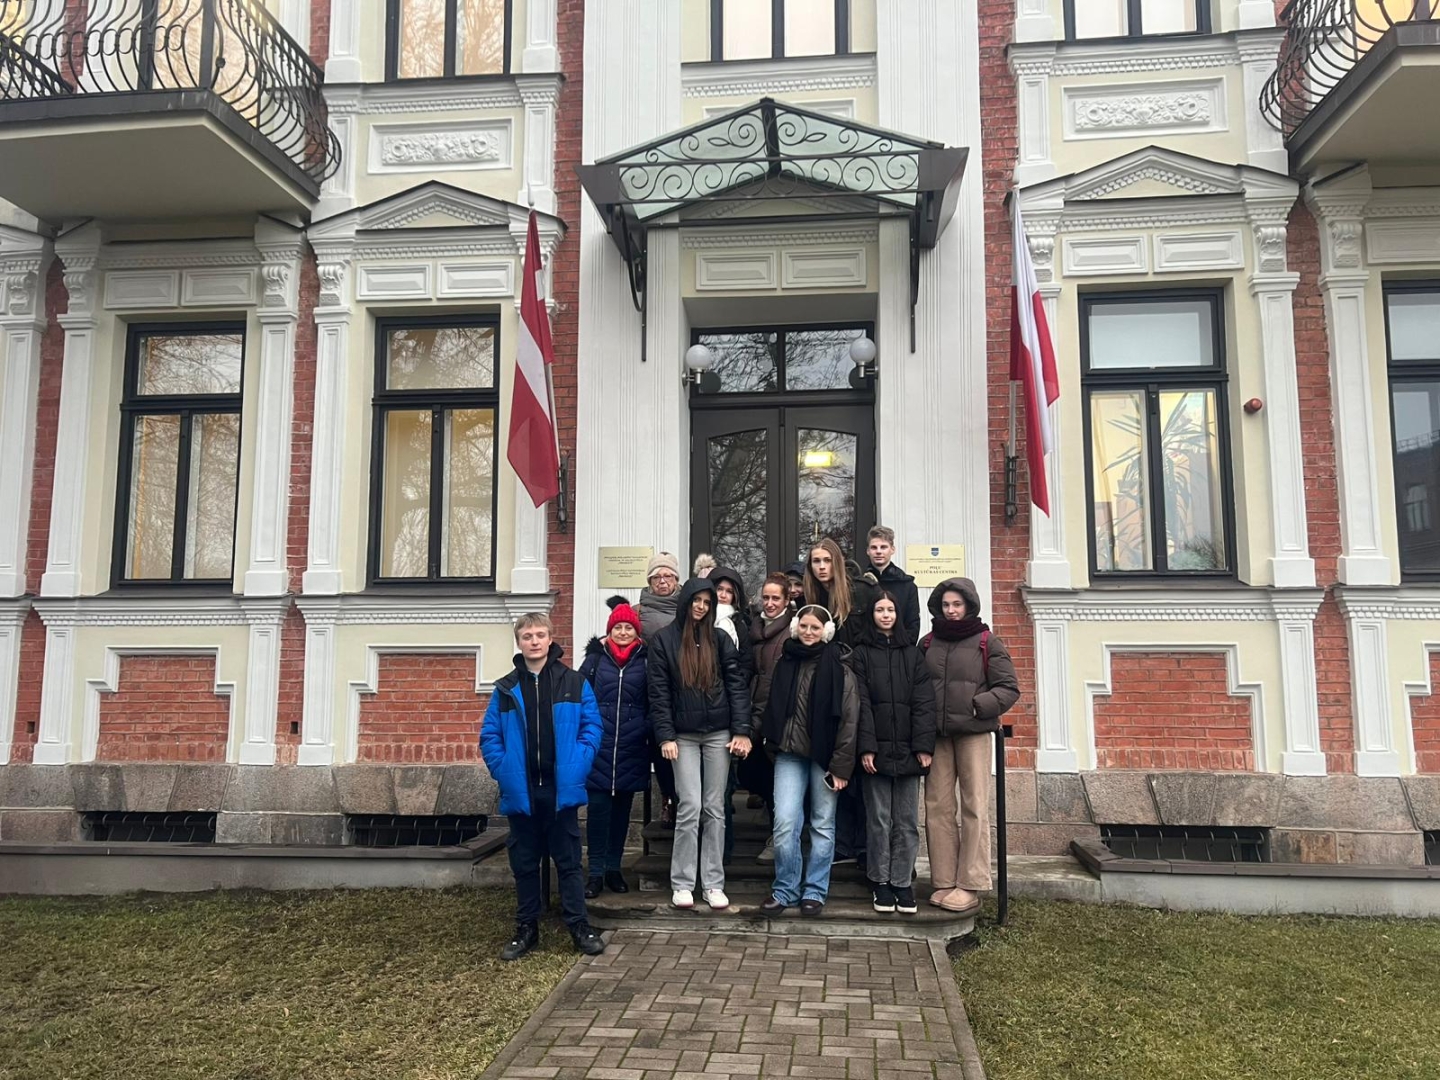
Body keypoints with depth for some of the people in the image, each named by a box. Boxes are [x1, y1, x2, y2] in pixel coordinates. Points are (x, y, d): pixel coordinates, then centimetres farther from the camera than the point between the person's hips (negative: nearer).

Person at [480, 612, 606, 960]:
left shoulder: (574, 684, 1)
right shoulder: (506, 689, 5)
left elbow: (592, 728, -1)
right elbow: (489, 737, 4)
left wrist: (577, 769, -10)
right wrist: (504, 772, -7)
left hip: (562, 790, -1)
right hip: (520, 792, 2)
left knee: (568, 860, 6)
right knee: (524, 863, 11)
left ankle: (579, 926, 17)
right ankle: (526, 928, 23)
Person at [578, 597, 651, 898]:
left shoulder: (645, 660, 4)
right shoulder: (596, 657, 4)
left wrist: (648, 729, -5)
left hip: (632, 747, 1)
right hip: (599, 744, -1)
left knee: (622, 806, 10)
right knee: (598, 806, -3)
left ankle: (614, 868, 21)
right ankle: (596, 872, 5)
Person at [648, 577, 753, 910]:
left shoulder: (720, 639, 5)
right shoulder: (664, 640, 1)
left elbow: (737, 685, 2)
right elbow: (658, 693, -2)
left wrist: (742, 731, -7)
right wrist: (665, 736, -9)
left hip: (719, 734, 2)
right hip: (684, 736, -2)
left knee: (715, 809, 5)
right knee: (690, 807, -6)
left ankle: (713, 883, 12)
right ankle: (682, 883, 6)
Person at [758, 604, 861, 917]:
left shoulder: (838, 668, -5)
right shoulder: (784, 663, 7)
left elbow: (849, 719, -7)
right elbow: (770, 707, 16)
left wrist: (840, 765, -10)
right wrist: (770, 739, 4)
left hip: (823, 755, -2)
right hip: (790, 753, 2)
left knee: (823, 824, 6)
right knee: (785, 821, -5)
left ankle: (815, 890, 19)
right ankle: (784, 888, 10)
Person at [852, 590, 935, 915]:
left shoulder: (912, 653, 11)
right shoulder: (862, 653, 5)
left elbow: (924, 701, 4)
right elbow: (861, 703, -3)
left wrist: (924, 745, -5)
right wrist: (866, 746, -11)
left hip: (907, 749, 2)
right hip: (877, 749, -2)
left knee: (907, 821, 4)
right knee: (879, 819, 3)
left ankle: (902, 882, 13)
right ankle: (880, 882, 14)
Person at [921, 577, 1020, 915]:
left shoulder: (987, 643, 3)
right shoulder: (927, 643, 12)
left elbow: (1009, 688, 0)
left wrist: (978, 705, -13)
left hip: (973, 733, -3)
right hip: (937, 735, 3)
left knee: (975, 807, -2)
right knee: (937, 807, 2)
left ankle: (970, 885, 3)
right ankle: (943, 882, 9)